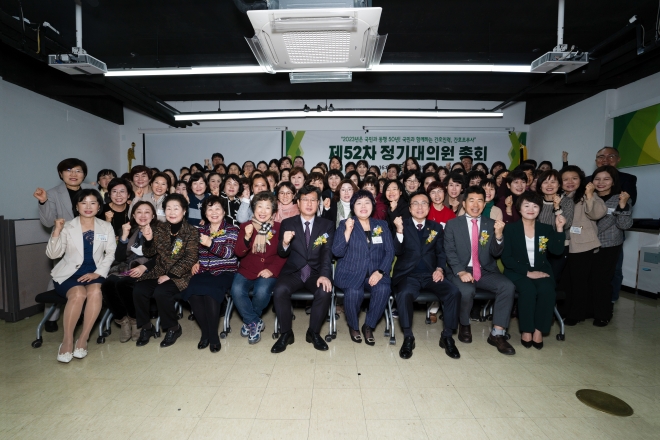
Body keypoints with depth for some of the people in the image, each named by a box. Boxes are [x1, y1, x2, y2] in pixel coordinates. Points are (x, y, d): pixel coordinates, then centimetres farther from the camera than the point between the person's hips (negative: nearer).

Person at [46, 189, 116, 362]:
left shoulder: (106, 227, 9)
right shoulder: (67, 227, 5)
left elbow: (111, 253, 5)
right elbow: (52, 254, -3)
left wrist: (98, 273, -10)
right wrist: (56, 232, -17)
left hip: (95, 274, 1)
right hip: (69, 274, -1)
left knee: (95, 292, -32)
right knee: (79, 293, -32)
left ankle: (83, 339, -19)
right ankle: (67, 340, -15)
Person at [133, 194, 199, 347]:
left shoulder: (191, 231, -6)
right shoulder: (160, 228, 8)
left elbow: (190, 258, -14)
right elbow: (149, 253, 9)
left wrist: (170, 275, -19)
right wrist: (148, 239, -12)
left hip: (179, 275, -5)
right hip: (158, 272, 5)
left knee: (161, 292, -29)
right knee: (138, 290, -19)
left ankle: (173, 328, -4)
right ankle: (146, 327, 5)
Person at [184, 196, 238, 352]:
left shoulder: (232, 230, 3)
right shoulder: (200, 230, 17)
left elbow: (229, 253, -11)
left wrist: (211, 243, -25)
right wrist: (196, 263, 7)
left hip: (225, 272, -4)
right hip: (204, 271, 4)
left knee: (209, 293, -33)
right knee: (193, 293, -27)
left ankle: (213, 334, -11)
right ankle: (205, 332, -5)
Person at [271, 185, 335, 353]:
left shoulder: (327, 225, 5)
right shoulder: (287, 223, 6)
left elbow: (327, 252, -7)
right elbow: (282, 254, 5)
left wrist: (324, 274, -25)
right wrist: (285, 243, -21)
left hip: (317, 272, 0)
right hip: (293, 271, 1)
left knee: (325, 291, -29)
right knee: (279, 290, -28)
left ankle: (313, 332, -4)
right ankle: (286, 333, -5)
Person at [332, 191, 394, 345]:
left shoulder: (382, 225, 12)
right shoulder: (345, 224, 4)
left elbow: (390, 251, 4)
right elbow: (337, 252, -6)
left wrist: (380, 271, -11)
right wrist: (348, 231, -18)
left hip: (375, 273, 2)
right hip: (350, 273, -2)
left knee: (383, 289, -30)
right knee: (354, 292, -32)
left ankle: (368, 326, -5)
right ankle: (353, 326, 0)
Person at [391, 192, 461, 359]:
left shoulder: (436, 227, 14)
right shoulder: (402, 225, 4)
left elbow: (441, 253, 15)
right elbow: (397, 252, -6)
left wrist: (440, 269, -5)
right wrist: (399, 231, -21)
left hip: (430, 274, 3)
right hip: (408, 274, -3)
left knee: (453, 292, -23)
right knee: (404, 294, -34)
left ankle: (447, 336, -5)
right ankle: (408, 337, -14)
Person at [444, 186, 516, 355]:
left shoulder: (491, 224, 8)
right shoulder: (452, 224, 2)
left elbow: (496, 253, 1)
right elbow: (450, 252, -5)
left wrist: (499, 234, -18)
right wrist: (461, 272, -20)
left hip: (486, 271, 3)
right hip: (462, 271, -3)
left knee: (508, 286, -24)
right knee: (466, 291, -32)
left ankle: (497, 334, -10)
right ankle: (464, 325, 0)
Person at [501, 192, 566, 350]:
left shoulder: (546, 229, 9)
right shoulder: (510, 229, 0)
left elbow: (557, 251, -7)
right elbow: (506, 258, -7)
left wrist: (559, 228, -15)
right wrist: (527, 272, -16)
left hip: (541, 271, 3)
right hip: (518, 271, -3)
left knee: (547, 291, -28)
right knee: (528, 290, -31)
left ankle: (539, 330, -12)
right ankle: (526, 330, -14)